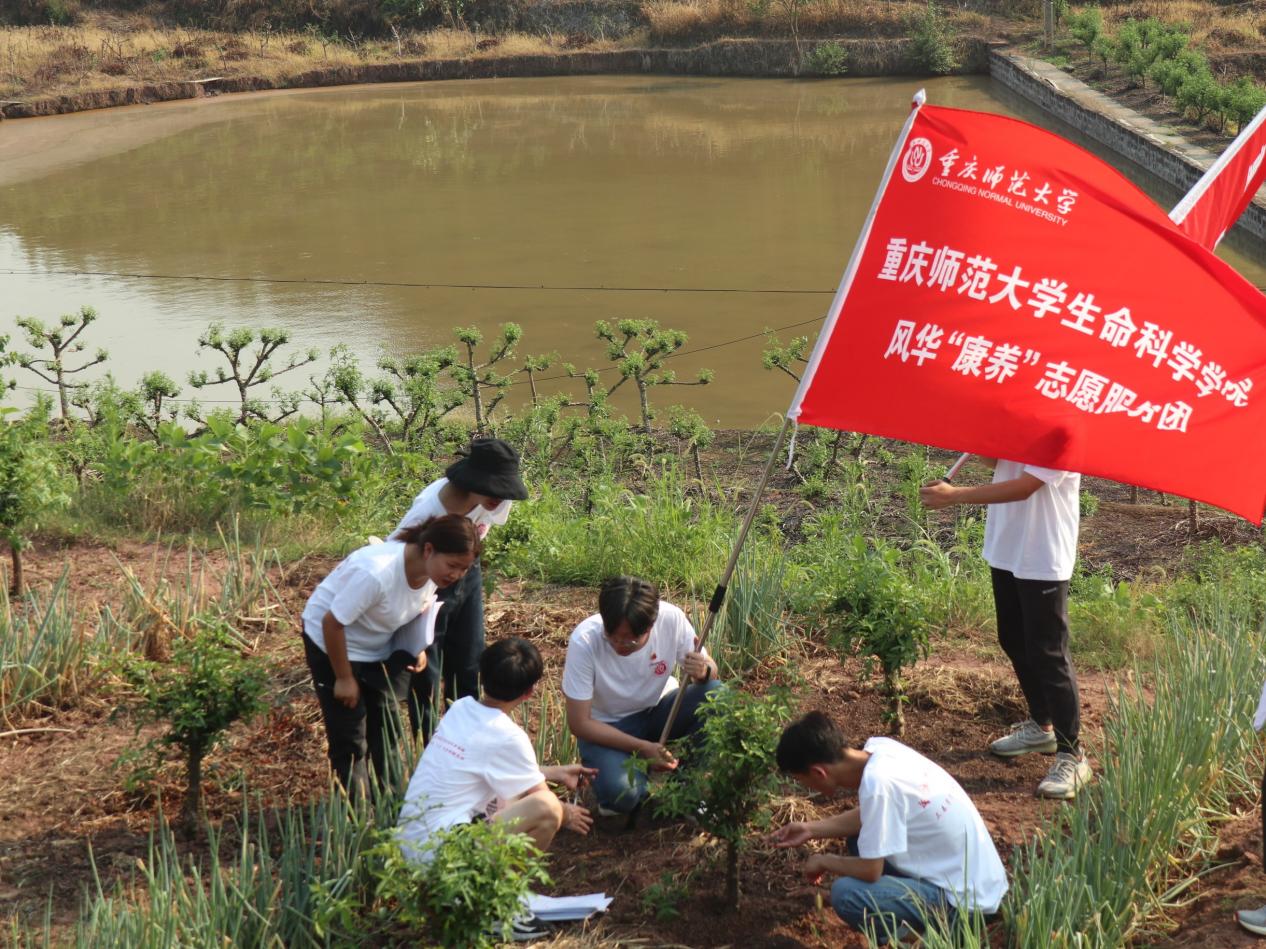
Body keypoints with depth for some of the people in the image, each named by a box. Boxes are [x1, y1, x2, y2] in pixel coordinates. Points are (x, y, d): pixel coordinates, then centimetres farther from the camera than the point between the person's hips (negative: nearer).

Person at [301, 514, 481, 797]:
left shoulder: (433, 571, -17)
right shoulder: (376, 572, -40)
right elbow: (333, 623, -30)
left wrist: (418, 648, -7)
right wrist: (343, 678, -20)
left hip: (380, 647, 7)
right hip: (332, 642, -7)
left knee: (386, 728, 9)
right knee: (349, 737, -4)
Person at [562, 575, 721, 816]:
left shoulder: (671, 618, -23)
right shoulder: (584, 641, -28)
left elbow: (710, 670, -6)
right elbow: (579, 723, -21)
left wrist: (703, 671, -32)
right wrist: (642, 747, -28)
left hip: (659, 709, 3)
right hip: (607, 726, -3)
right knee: (621, 794, -32)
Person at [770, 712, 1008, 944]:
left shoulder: (877, 783, -28)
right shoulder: (879, 749, -3)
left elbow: (870, 871, -23)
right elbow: (866, 818, 14)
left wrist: (824, 861, -5)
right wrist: (811, 829, 11)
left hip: (965, 899, -9)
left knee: (846, 893, -21)